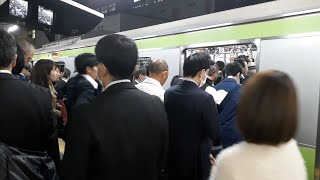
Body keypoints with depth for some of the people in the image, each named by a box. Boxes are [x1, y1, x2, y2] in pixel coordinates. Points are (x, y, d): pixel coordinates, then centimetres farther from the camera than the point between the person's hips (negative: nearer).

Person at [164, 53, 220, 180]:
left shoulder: (168, 93, -7)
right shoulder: (204, 98, -23)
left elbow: (166, 124, 3)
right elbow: (215, 133, -16)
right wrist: (212, 107, -5)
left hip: (173, 154, 5)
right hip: (197, 157, -4)